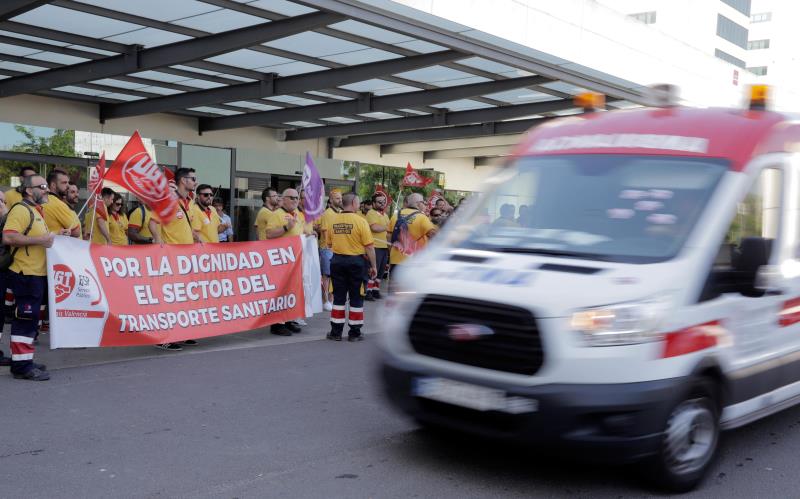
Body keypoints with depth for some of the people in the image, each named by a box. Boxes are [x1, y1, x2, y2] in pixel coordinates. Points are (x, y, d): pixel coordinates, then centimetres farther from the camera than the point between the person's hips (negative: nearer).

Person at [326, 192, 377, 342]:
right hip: (355, 261, -4)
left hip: (337, 261, 4)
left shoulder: (333, 220, 1)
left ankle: (336, 331, 15)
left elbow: (330, 243, 11)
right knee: (356, 298, 7)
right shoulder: (360, 221, -12)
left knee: (339, 297, 11)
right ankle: (354, 332, 13)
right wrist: (373, 266, -3)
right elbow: (369, 246, -12)